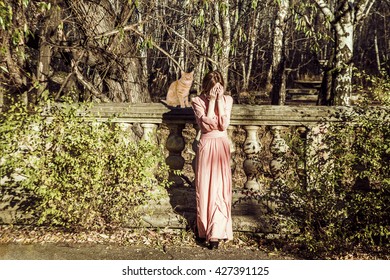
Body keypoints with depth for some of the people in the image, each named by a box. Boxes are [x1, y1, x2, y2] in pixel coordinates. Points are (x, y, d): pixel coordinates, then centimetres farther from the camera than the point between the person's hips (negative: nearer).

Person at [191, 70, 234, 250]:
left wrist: (219, 101, -12)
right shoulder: (198, 101, -2)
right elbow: (207, 123, -15)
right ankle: (205, 229, 20)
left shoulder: (227, 100, 2)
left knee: (220, 188, -2)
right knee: (204, 188, 4)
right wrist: (211, 100, -13)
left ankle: (216, 233, 3)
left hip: (222, 146, 1)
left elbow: (224, 125, -11)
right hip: (206, 146, 0)